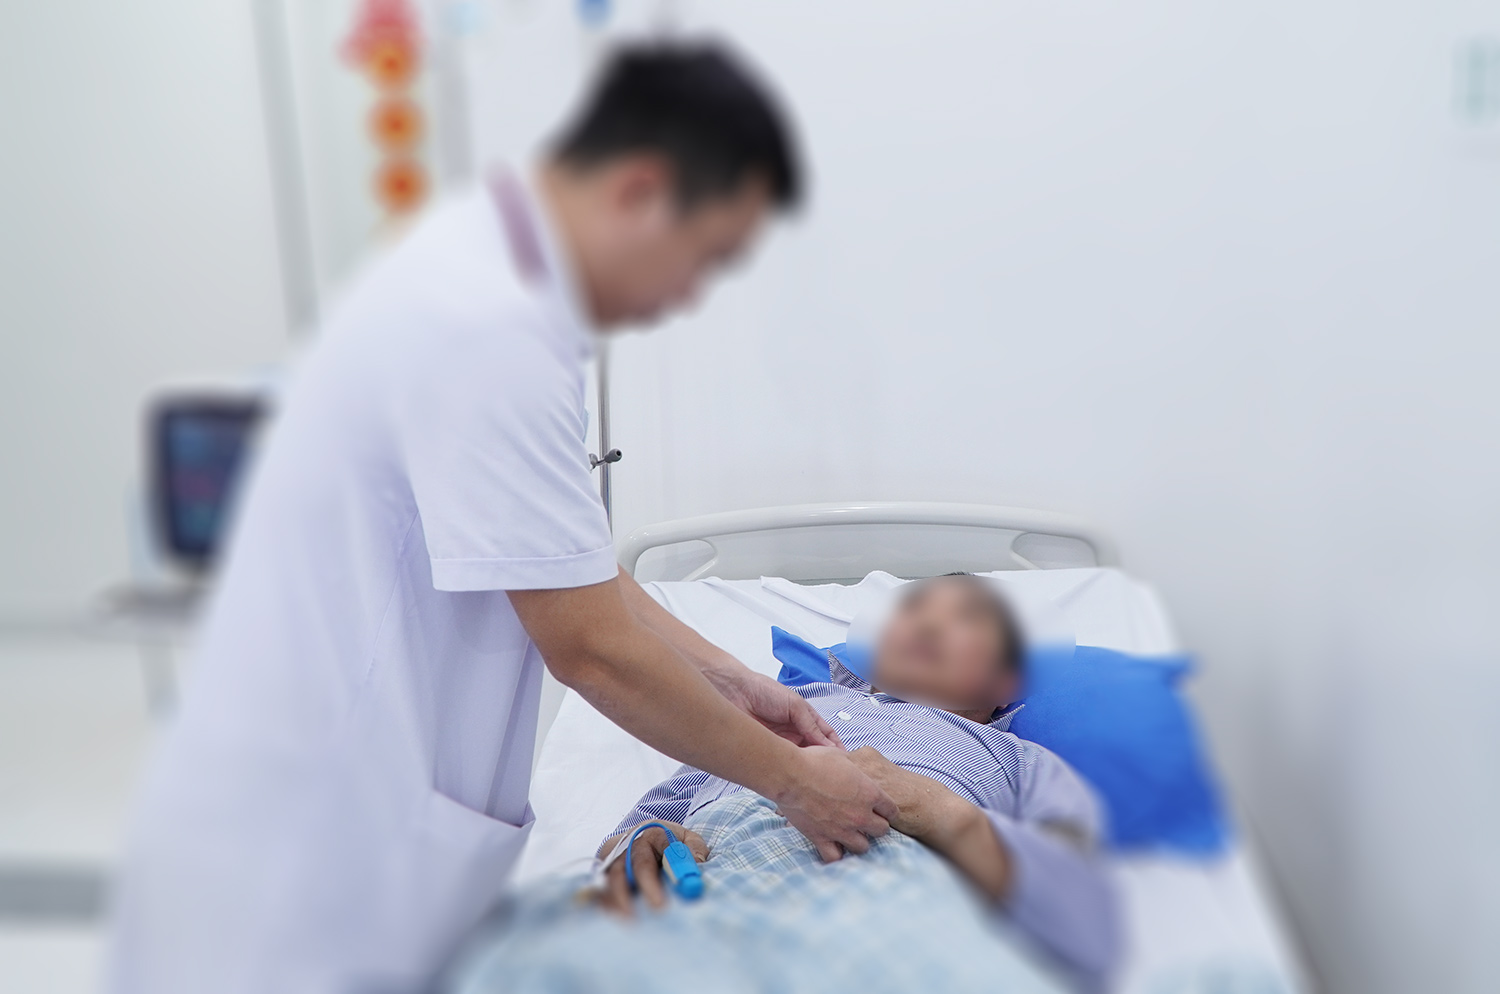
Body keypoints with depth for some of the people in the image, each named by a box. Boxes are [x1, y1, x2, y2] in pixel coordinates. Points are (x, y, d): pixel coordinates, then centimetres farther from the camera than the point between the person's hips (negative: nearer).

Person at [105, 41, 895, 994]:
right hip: (305, 868, -9)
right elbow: (593, 647, -22)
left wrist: (728, 681, 9)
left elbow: (575, 561, 10)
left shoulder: (485, 269, 4)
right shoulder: (489, 331, -27)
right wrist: (793, 780, -9)